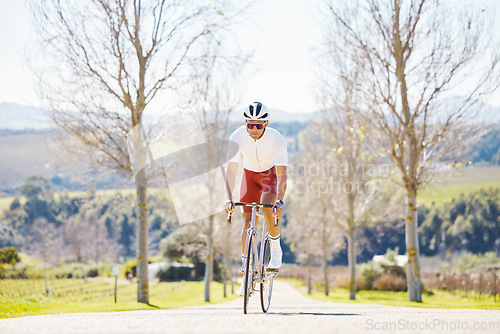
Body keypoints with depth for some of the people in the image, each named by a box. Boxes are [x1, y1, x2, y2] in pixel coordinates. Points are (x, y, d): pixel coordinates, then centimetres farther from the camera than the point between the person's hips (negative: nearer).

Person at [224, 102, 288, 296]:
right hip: (250, 173, 2)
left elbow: (281, 174, -34)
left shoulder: (277, 139, -32)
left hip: (271, 172, -2)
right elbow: (231, 170, -27)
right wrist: (229, 198, -38)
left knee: (267, 206, -30)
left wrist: (279, 201, -47)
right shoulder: (238, 137, -27)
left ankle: (276, 250, -7)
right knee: (247, 221, -7)